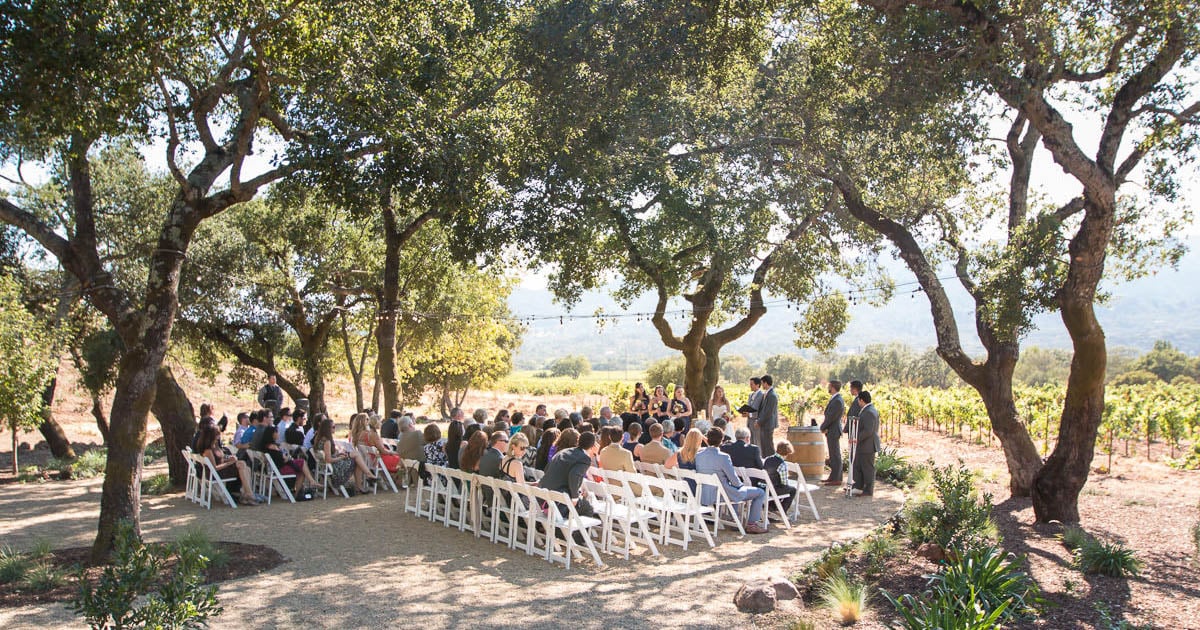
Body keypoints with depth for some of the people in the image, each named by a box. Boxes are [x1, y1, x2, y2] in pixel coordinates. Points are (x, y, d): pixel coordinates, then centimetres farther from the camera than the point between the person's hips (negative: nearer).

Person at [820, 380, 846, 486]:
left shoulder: (838, 401, -20)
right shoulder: (834, 399, 12)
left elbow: (831, 417, -21)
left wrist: (823, 427, -9)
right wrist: (824, 426, 0)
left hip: (833, 431, -10)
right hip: (831, 431, 10)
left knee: (836, 456, -4)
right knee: (833, 455, 16)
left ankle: (837, 479, 1)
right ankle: (833, 477, 24)